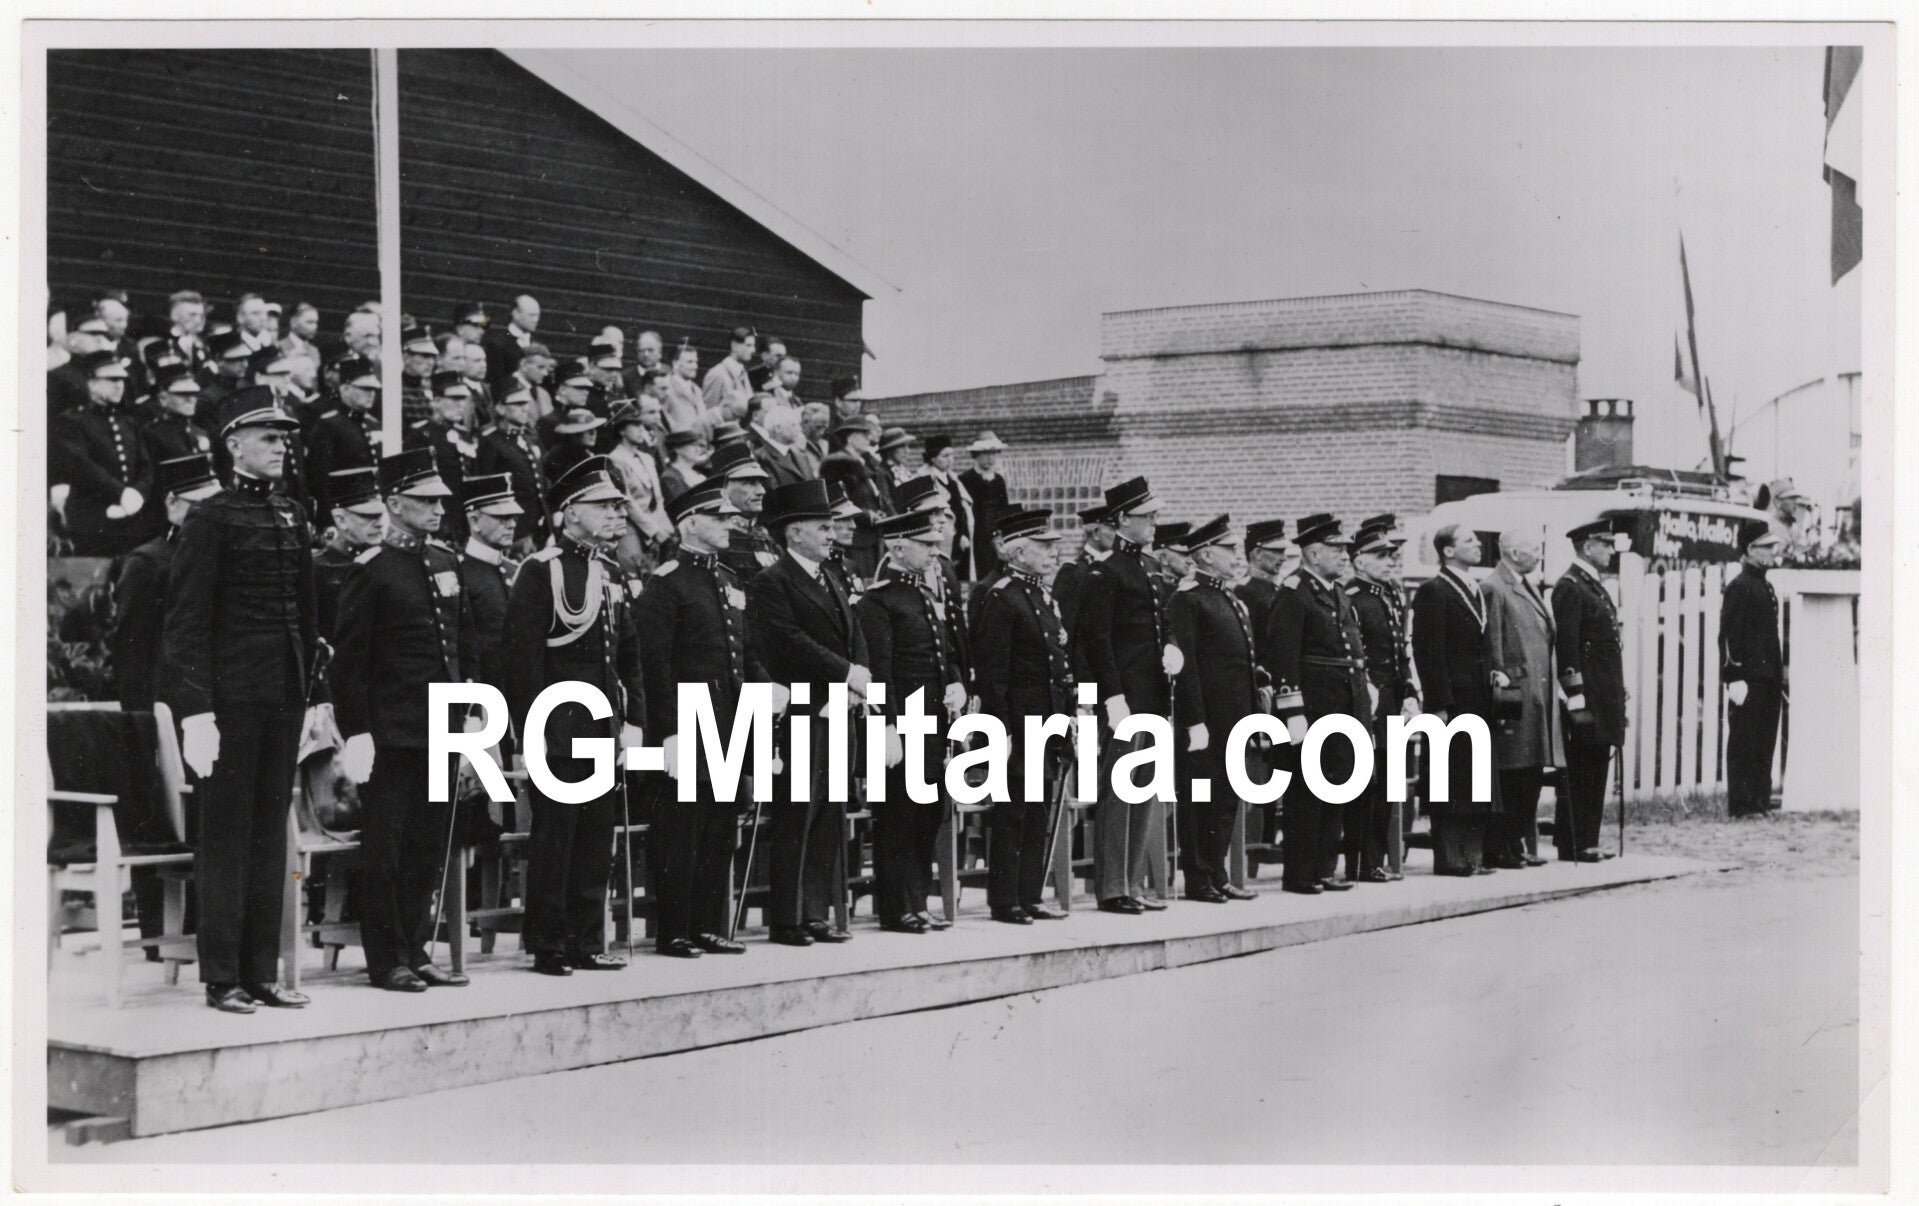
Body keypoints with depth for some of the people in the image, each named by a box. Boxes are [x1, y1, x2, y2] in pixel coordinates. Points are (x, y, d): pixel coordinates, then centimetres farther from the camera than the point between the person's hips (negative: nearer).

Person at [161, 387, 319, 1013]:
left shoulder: (292, 517, 13)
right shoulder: (210, 520, -7)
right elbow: (187, 623, -11)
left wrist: (313, 688, 13)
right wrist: (196, 710, -17)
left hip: (284, 696, 7)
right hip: (231, 697, -6)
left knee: (271, 831, 9)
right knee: (226, 833, -1)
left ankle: (262, 973, 16)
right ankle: (222, 979, 6)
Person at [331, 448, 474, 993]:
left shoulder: (445, 562, 13)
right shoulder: (370, 570, -8)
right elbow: (348, 660, -11)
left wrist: (466, 717, 13)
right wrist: (356, 732, -16)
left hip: (441, 730, 7)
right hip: (391, 732, -7)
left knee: (430, 848, 11)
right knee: (385, 850, 1)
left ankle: (417, 950, 20)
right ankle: (387, 961, 7)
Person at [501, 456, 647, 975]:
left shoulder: (612, 573, 15)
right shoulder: (539, 571, -8)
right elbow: (522, 654, -13)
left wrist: (633, 719, 9)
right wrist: (533, 728, -18)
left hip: (605, 724, 7)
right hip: (560, 727, -7)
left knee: (598, 834, 9)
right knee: (554, 833, -2)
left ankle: (587, 942, 17)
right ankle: (548, 946, 5)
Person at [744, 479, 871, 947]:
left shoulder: (832, 582, 20)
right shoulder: (770, 583, -8)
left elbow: (855, 638, 16)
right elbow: (791, 642, -19)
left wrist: (860, 679, -4)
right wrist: (846, 673, -18)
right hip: (800, 716, -8)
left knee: (828, 816, 9)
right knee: (795, 817, -6)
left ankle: (814, 914, 14)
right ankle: (787, 920, -1)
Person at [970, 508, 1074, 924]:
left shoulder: (1045, 598, 16)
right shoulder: (1001, 598, -12)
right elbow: (991, 672, -16)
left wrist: (1069, 716, 15)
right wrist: (1001, 732, -20)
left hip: (1051, 725, 9)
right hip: (1020, 727, -9)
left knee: (1041, 816, 11)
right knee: (1011, 814, -2)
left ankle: (1029, 897, 18)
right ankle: (1005, 902, 4)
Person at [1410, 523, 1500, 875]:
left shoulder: (1477, 591, 17)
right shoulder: (1433, 592, -10)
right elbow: (1428, 652, -15)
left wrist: (1494, 675, 11)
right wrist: (1439, 704, -19)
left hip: (1480, 700, 8)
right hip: (1453, 700, -8)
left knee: (1479, 781, 11)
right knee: (1450, 779, -4)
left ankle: (1473, 855, 17)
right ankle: (1448, 858, 1)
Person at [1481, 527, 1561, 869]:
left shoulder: (1531, 589, 19)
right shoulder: (1493, 590, -11)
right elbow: (1492, 647, -15)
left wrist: (1553, 685, 18)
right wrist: (1501, 684, -17)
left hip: (1539, 696, 9)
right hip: (1514, 698, -9)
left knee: (1532, 776, 13)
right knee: (1507, 779, -6)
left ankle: (1524, 846, 20)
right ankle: (1499, 850, -1)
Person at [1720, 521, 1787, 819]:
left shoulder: (1765, 586, 17)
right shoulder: (1739, 587, -11)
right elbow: (1729, 635, -15)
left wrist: (1780, 669, 19)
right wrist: (1735, 678, -20)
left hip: (1768, 679, 9)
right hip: (1749, 679, -9)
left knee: (1765, 742, 10)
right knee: (1744, 742, -4)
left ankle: (1761, 800, 16)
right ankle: (1741, 803, -1)